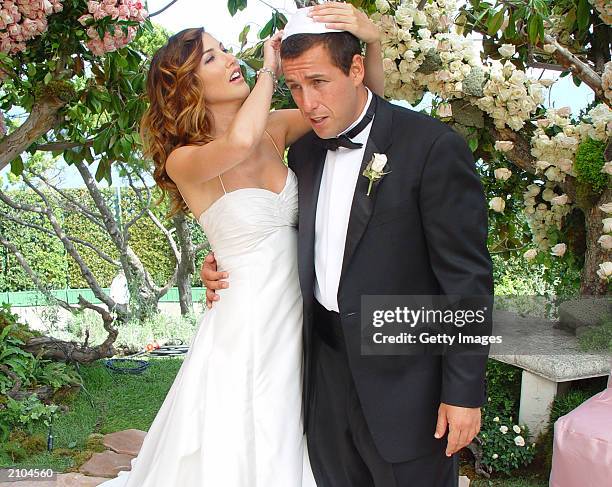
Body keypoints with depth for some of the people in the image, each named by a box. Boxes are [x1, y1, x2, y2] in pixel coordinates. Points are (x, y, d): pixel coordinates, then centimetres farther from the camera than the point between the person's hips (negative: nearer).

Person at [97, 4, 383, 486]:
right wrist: (270, 70, -19)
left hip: (298, 320, 5)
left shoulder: (274, 128, 0)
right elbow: (239, 142, -37)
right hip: (245, 326, -5)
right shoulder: (184, 159, -15)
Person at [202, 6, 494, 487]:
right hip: (324, 357, 6)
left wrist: (465, 391, -15)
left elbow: (467, 278, -15)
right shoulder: (305, 150, 6)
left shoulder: (432, 146, -15)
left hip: (403, 374, -6)